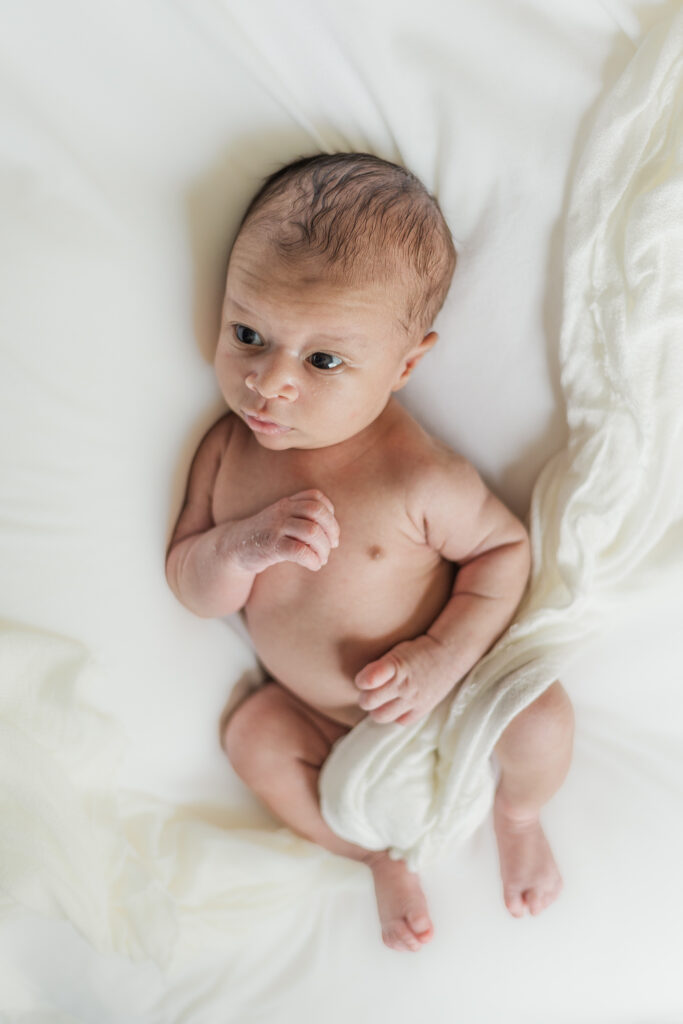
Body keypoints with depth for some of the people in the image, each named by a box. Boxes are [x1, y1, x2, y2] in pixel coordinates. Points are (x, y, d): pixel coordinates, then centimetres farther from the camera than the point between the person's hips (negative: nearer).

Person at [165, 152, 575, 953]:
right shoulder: (228, 449, -17)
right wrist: (242, 547, -34)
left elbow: (505, 547, -16)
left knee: (540, 718, -22)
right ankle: (382, 852, 10)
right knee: (252, 735, -15)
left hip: (439, 695, -4)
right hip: (315, 713, 4)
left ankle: (516, 814, 17)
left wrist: (445, 654, -28)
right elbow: (191, 591, -11)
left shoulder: (418, 477, -30)